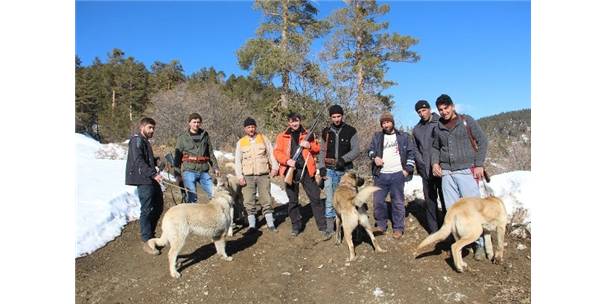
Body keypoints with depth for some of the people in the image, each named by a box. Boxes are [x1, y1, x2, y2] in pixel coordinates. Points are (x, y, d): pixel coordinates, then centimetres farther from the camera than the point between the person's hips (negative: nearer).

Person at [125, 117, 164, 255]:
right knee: (147, 210, -5)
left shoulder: (145, 141, 21)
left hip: (151, 180, 10)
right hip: (143, 181, -10)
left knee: (158, 207, 15)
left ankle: (150, 234, 29)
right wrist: (153, 174, -29)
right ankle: (147, 241, 4)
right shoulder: (137, 140, -9)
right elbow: (138, 161, -21)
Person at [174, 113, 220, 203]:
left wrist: (215, 167, 11)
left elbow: (211, 153, 19)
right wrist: (177, 173, 0)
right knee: (192, 197, -5)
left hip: (203, 171, 3)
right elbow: (177, 156, 5)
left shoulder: (205, 135, 14)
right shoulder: (182, 137, 5)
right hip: (189, 171, -3)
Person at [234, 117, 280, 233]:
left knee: (266, 200, 2)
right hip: (248, 177, 1)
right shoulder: (240, 142, 8)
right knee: (249, 202, 2)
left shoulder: (263, 138, 8)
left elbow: (271, 154, 8)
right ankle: (252, 225, 13)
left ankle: (270, 224, 12)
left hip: (263, 175, -1)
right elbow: (238, 161, 7)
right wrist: (240, 176, -2)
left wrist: (274, 167, -7)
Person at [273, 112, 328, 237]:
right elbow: (277, 152, 0)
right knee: (292, 200, 8)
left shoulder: (308, 135, 11)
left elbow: (317, 148, 9)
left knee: (315, 198, -2)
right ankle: (296, 226, 22)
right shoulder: (282, 136, 8)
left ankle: (322, 227, 3)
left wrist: (309, 145, -12)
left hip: (306, 170, 0)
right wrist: (287, 160, -17)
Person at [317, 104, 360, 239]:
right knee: (330, 200, -2)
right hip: (330, 170, 1)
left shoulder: (351, 131, 1)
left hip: (345, 170, -1)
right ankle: (330, 229, 7)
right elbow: (322, 151, 10)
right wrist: (321, 167, -1)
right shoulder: (326, 132, 8)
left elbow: (356, 150, -3)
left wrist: (344, 159, -18)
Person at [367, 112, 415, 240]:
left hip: (397, 174, -2)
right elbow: (371, 149, 13)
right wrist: (374, 157, -9)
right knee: (377, 200, 3)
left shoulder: (404, 136, 7)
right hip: (381, 175, 3)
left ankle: (398, 228, 13)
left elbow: (411, 153, 5)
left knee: (398, 202, 2)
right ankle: (381, 225, 19)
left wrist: (407, 169, -3)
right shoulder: (377, 137, 13)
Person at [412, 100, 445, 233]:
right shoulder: (416, 129, 12)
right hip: (426, 171, 4)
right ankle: (434, 230, 15)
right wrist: (422, 164, 1)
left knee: (445, 199, 0)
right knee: (430, 200, 7)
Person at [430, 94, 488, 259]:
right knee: (452, 210, 6)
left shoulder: (467, 121, 2)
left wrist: (479, 165, -6)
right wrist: (435, 162, 3)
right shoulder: (438, 127, 11)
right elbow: (435, 147, 22)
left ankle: (480, 243, 12)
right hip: (446, 173, 4)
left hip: (466, 171, -3)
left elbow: (482, 141, 1)